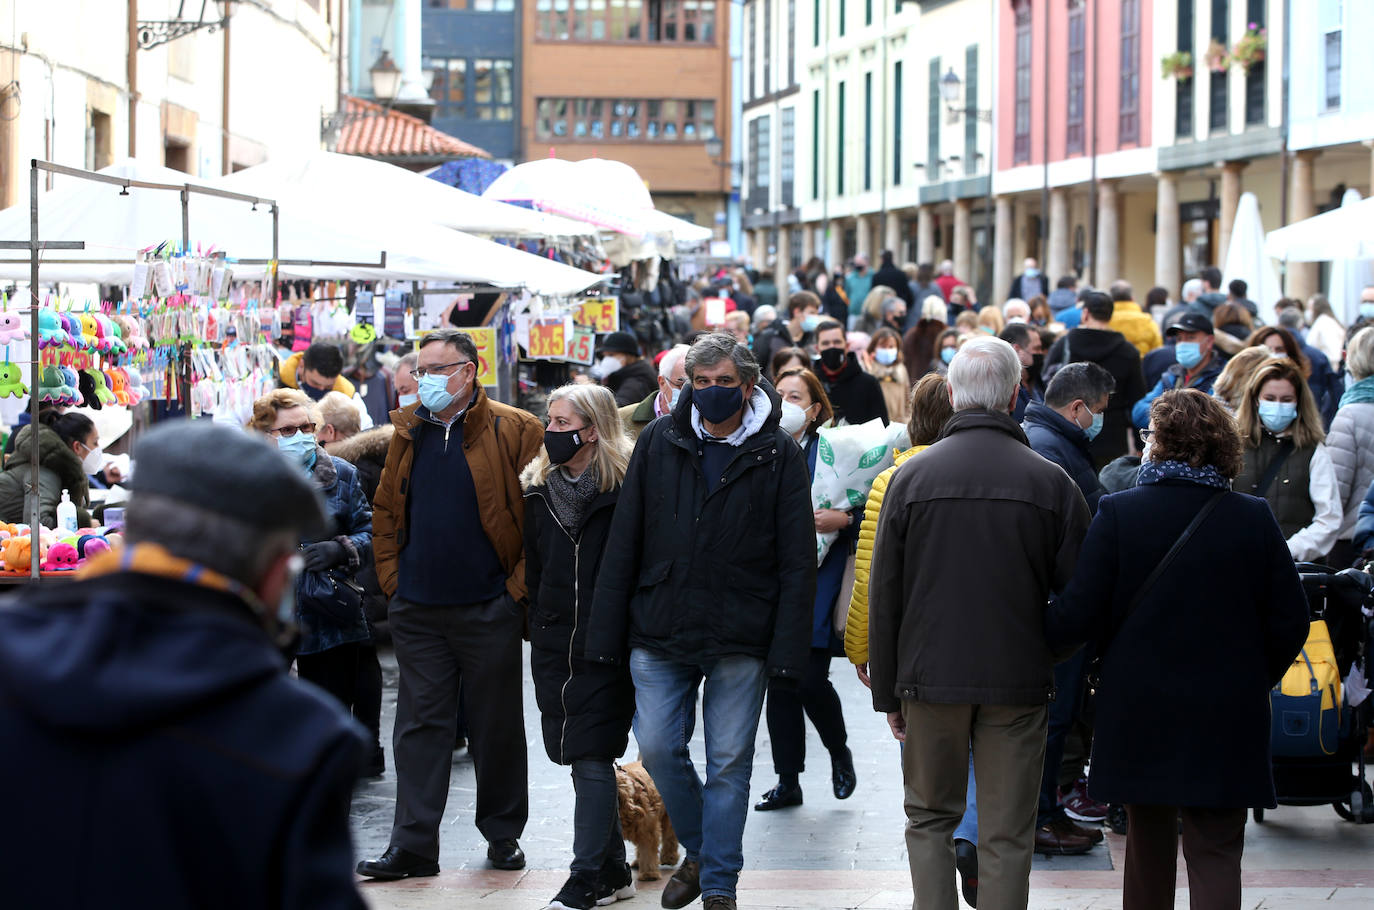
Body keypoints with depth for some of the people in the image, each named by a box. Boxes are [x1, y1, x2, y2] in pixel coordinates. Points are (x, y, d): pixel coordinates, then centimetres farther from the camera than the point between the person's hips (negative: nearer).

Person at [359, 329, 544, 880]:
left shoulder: (512, 432, -6)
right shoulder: (408, 431, 10)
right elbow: (385, 510, 18)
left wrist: (518, 585, -10)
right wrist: (391, 577, 9)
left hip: (489, 607, -4)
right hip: (418, 608, 4)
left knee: (496, 725, 7)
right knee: (420, 725, 4)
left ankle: (503, 834, 21)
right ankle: (413, 845, 5)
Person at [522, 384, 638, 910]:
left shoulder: (624, 490, -8)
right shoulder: (538, 489, 10)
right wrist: (535, 625, 14)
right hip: (554, 643, 6)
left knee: (592, 756, -8)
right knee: (579, 753, 9)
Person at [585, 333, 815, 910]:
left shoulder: (778, 455, -2)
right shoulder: (658, 442, 4)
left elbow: (798, 561, -3)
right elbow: (623, 544, 6)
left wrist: (787, 648, -10)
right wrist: (607, 635, 2)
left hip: (741, 640, -2)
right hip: (660, 631, 2)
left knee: (729, 763, 3)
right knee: (658, 748, -1)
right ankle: (699, 851, 24)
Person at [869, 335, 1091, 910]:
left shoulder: (912, 476, -3)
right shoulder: (1049, 482, -5)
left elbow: (884, 597, 1)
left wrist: (888, 691, 8)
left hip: (930, 677, 1)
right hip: (1020, 683, -1)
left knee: (929, 817, 16)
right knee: (1007, 835, 5)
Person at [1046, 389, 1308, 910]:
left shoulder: (1118, 514, -9)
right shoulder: (1253, 519, -5)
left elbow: (1078, 616, -11)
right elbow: (1290, 622, -2)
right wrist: (1256, 678, 15)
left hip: (1140, 711, 0)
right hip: (1225, 718, 0)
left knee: (1149, 842, 17)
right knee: (1215, 852, 0)